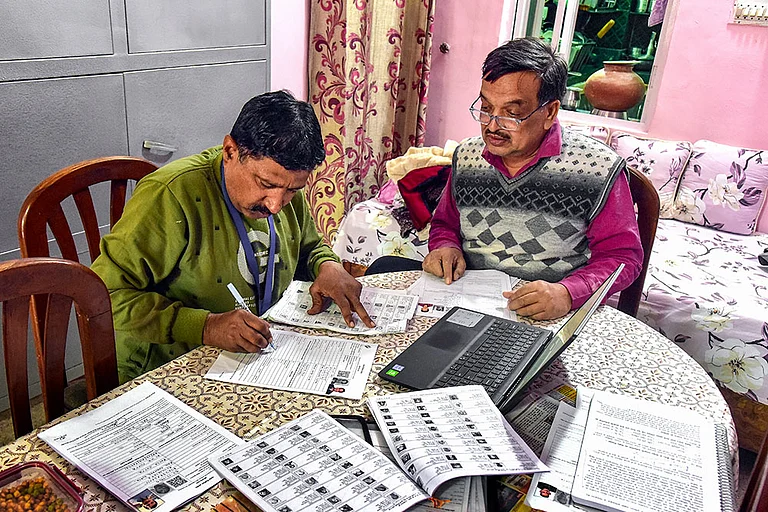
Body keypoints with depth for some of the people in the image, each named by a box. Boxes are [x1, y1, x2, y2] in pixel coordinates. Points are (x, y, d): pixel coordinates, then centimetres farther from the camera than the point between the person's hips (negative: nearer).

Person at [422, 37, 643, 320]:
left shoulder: (599, 169, -7)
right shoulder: (465, 157, 7)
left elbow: (622, 254, -4)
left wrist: (567, 293, -22)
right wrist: (446, 248, -3)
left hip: (546, 318, -2)